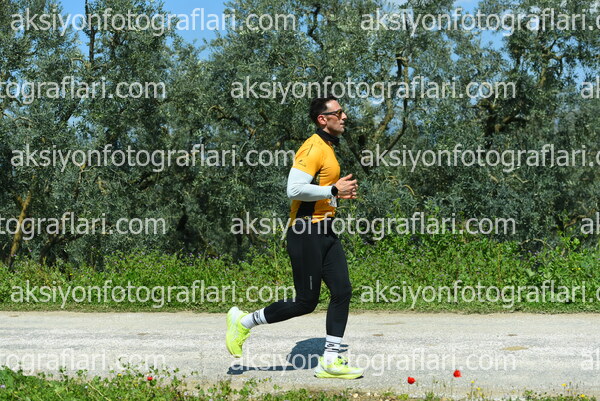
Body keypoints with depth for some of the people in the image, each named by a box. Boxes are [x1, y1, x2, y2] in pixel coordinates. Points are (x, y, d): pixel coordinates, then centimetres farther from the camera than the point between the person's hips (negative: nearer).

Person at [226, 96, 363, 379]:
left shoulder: (327, 148, 18)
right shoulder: (313, 148, -15)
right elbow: (295, 189, -25)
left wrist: (339, 193, 13)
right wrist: (333, 190, -18)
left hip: (325, 232, 10)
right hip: (306, 233, -10)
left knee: (342, 291, 1)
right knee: (306, 302, -4)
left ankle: (330, 361, 8)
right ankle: (243, 322, 14)